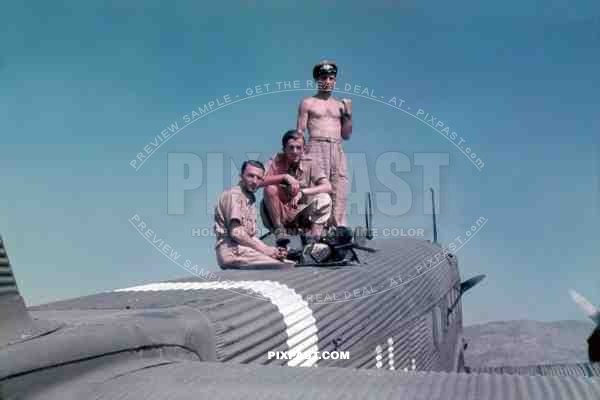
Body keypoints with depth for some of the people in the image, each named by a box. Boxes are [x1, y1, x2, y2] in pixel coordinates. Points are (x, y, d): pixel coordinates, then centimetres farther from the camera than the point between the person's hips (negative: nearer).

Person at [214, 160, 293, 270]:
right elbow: (235, 232, -16)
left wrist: (271, 250, 1)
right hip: (232, 252, -9)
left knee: (291, 263, -4)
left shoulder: (251, 199, 23)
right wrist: (264, 249, -14)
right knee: (285, 266, -24)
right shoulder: (234, 195, -5)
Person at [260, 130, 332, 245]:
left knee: (324, 198, -22)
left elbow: (327, 187, -17)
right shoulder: (276, 161, -9)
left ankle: (312, 242, -22)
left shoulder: (310, 164, -5)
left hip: (301, 215, 1)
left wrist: (302, 192, -28)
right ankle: (279, 230, -14)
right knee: (270, 188, -27)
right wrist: (285, 177, -32)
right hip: (279, 214, -1)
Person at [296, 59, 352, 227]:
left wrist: (348, 114, 6)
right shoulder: (308, 103, 10)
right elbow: (299, 131, 4)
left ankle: (339, 226, -4)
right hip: (316, 148, -4)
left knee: (340, 188, -5)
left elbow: (346, 135, 18)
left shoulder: (340, 104, 19)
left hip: (337, 149, 4)